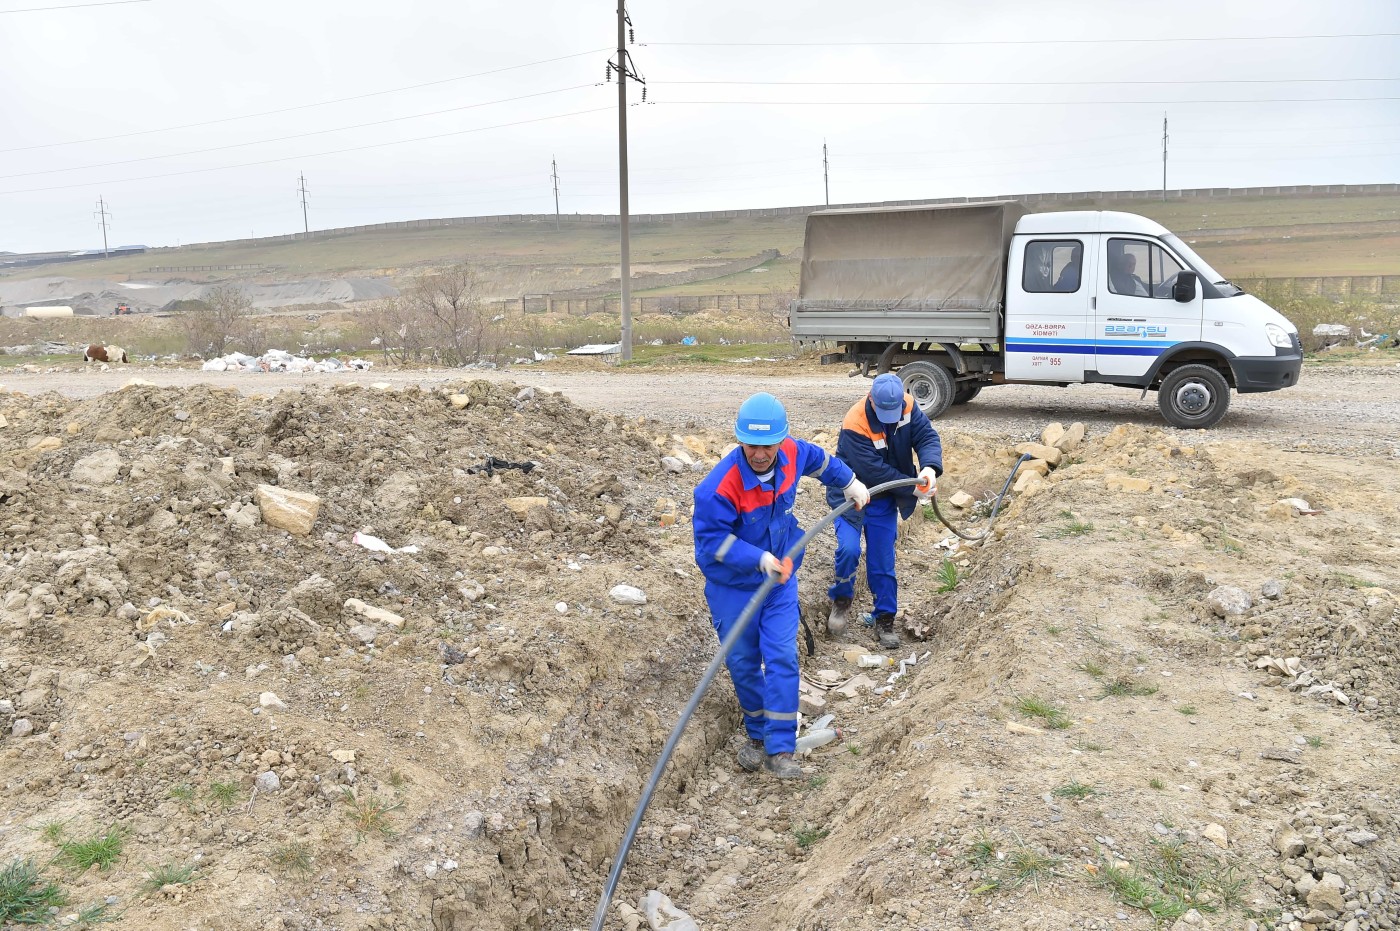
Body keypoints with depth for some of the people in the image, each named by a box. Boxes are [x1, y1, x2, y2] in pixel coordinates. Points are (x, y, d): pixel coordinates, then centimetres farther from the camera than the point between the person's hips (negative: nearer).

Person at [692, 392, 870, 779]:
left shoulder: (793, 454, -15)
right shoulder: (719, 487, -32)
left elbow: (820, 460, 10)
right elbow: (711, 540, -24)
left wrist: (851, 485, 23)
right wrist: (760, 559, -33)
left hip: (780, 579, 3)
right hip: (733, 587, -3)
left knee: (782, 659, -4)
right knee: (743, 663, 10)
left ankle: (780, 750, 4)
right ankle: (757, 734, 33)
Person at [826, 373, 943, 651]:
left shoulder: (908, 407, -13)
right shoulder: (855, 424, -29)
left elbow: (927, 436, -18)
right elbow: (874, 471, -29)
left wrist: (930, 467, -39)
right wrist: (913, 488, -27)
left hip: (884, 500, 4)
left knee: (882, 562, 5)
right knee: (849, 550, -20)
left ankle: (885, 620, 19)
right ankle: (841, 600, 7)